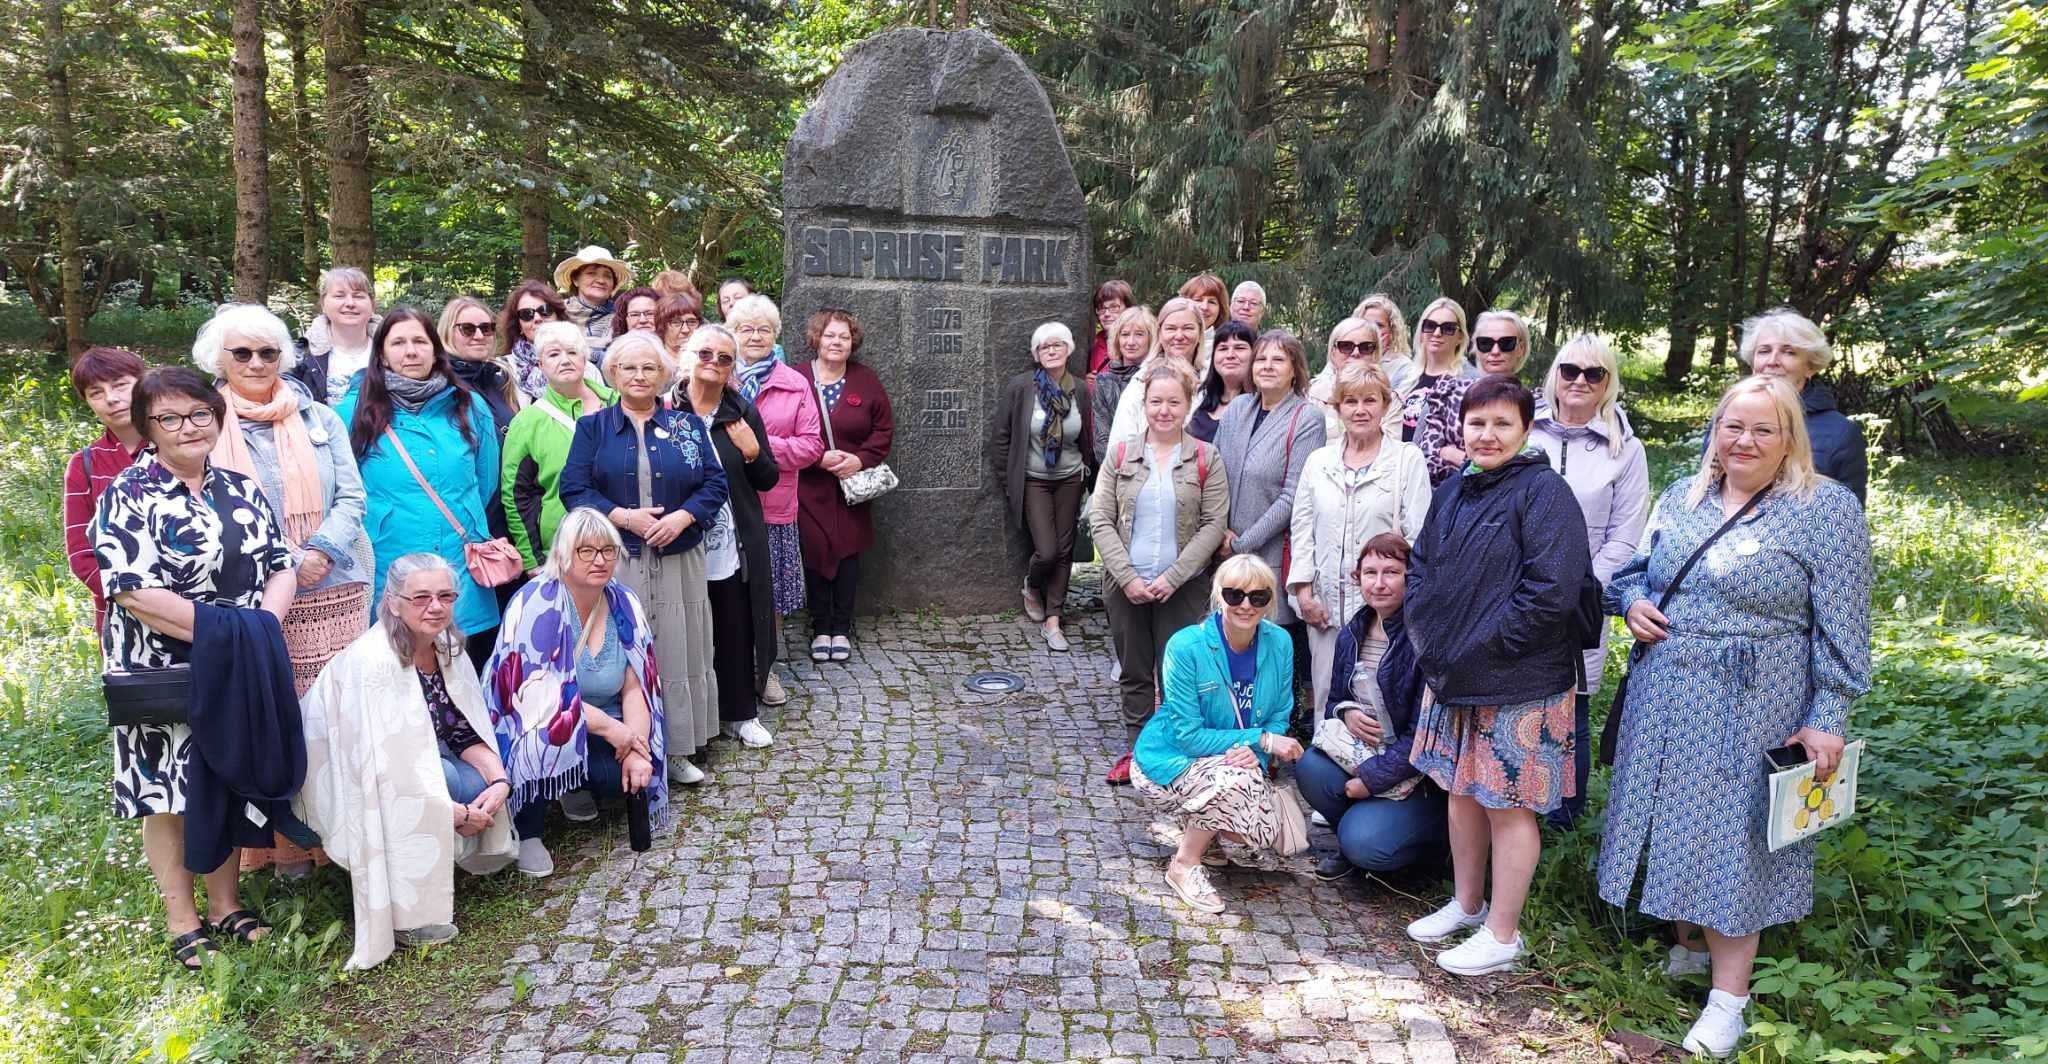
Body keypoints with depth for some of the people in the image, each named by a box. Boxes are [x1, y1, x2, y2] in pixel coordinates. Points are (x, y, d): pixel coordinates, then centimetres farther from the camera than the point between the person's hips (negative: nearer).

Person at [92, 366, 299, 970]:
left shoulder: (241, 489, 7)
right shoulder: (129, 497, -9)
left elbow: (281, 566, 5)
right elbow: (136, 593, -18)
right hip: (162, 674, -4)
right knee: (168, 792, 5)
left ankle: (227, 906, 26)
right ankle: (182, 921, 19)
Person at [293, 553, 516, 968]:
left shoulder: (447, 647, -5)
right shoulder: (371, 660, -28)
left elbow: (466, 732, -1)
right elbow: (385, 762, -30)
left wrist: (500, 780, -19)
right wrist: (456, 812, -24)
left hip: (417, 765, 7)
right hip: (354, 784, -7)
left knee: (479, 786, -16)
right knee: (446, 779, -28)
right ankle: (405, 914, -14)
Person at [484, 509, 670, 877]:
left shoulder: (624, 604, -3)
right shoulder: (538, 604, -21)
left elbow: (636, 687, -3)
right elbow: (535, 695, -27)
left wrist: (637, 751, -17)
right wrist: (609, 726, -25)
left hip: (600, 732, 5)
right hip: (527, 732, -5)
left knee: (636, 772, -19)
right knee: (550, 734, -36)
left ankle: (579, 789, 16)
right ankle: (525, 831, -11)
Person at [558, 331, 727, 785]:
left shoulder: (687, 425, 10)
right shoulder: (592, 427, 7)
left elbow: (715, 483, 4)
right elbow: (573, 488, -1)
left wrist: (680, 518, -13)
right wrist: (623, 516, -15)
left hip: (678, 561, 2)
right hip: (614, 562, -1)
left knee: (677, 654, 6)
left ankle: (676, 750, 18)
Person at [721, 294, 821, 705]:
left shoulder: (795, 384, 6)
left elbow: (811, 444, 1)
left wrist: (766, 446, -12)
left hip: (773, 507, 1)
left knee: (770, 592, 9)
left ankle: (766, 668, 25)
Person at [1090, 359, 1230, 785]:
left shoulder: (1206, 459, -1)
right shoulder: (1121, 454, 4)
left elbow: (1214, 524, -5)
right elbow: (1100, 519, 0)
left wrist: (1173, 576, -13)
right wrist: (1127, 576, -10)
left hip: (1183, 586, -2)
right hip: (1126, 584, 2)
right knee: (1134, 671, 11)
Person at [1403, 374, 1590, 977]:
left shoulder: (1543, 492, -13)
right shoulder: (1454, 491, 10)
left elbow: (1551, 592, -21)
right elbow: (1420, 566, 17)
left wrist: (1482, 647, -17)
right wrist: (1430, 636, 3)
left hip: (1518, 684, -7)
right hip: (1451, 678, 7)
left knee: (1508, 805, 3)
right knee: (1462, 792, 17)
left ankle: (1502, 935, 17)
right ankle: (1467, 904, 35)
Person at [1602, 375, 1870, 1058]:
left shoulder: (1827, 508, -7)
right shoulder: (1681, 497, 8)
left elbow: (1841, 625, -9)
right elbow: (1632, 570, 18)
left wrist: (1827, 718, -12)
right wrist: (1631, 603, -5)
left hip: (1751, 710, -5)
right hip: (1664, 698, 5)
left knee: (1731, 834, 2)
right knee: (1674, 823, 13)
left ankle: (1728, 995, 15)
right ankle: (1685, 946, 32)